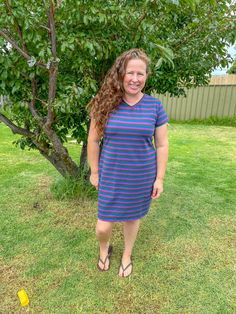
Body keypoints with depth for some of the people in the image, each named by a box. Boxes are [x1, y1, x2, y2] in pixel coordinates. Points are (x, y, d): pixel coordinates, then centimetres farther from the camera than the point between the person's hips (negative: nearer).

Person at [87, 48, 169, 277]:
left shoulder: (155, 106, -5)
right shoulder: (106, 104, -7)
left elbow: (162, 145, 0)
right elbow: (93, 140, 0)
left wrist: (159, 178, -1)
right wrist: (94, 172, 2)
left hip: (141, 177, 1)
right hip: (111, 176, 0)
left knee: (132, 217, 18)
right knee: (103, 227, 6)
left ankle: (127, 256, 48)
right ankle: (104, 250, 44)